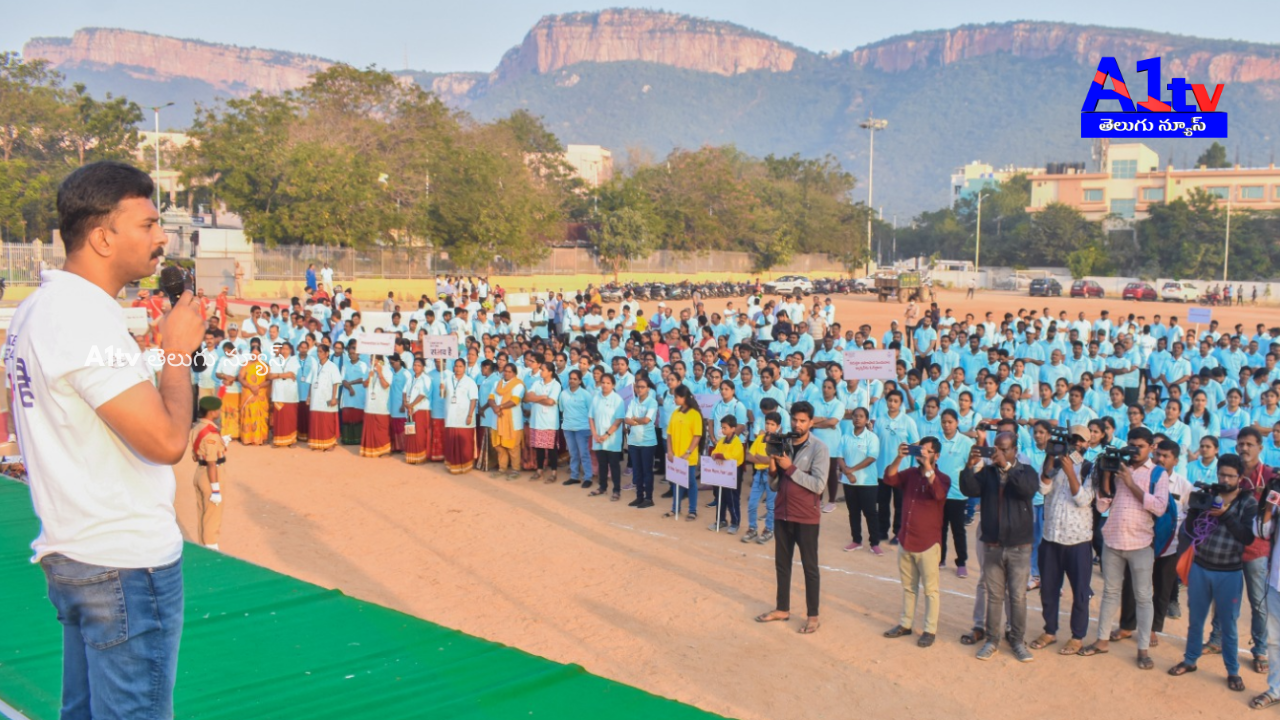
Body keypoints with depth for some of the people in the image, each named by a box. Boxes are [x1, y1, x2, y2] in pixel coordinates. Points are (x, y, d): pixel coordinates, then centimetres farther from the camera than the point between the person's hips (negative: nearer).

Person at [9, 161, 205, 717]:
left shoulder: (38, 307, 11)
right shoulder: (84, 316, -21)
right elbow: (167, 440, -26)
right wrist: (178, 349, -13)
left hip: (71, 552, 10)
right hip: (126, 563, -10)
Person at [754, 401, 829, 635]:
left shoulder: (819, 448, -11)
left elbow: (819, 485, -19)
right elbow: (774, 484, 8)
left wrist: (790, 468, -21)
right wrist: (773, 469, -13)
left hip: (806, 517, -5)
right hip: (782, 514, 6)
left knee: (809, 566, 4)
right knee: (782, 563, 15)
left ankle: (813, 616, 13)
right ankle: (782, 609, 28)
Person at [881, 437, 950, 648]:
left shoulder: (942, 478, -7)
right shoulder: (910, 473, 5)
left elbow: (938, 493, -28)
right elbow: (889, 478, -10)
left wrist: (927, 465, -33)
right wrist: (899, 457, -23)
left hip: (928, 543, -5)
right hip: (905, 540, 5)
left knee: (930, 589, 3)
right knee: (908, 587, 17)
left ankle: (930, 630, 11)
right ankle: (905, 624, 27)